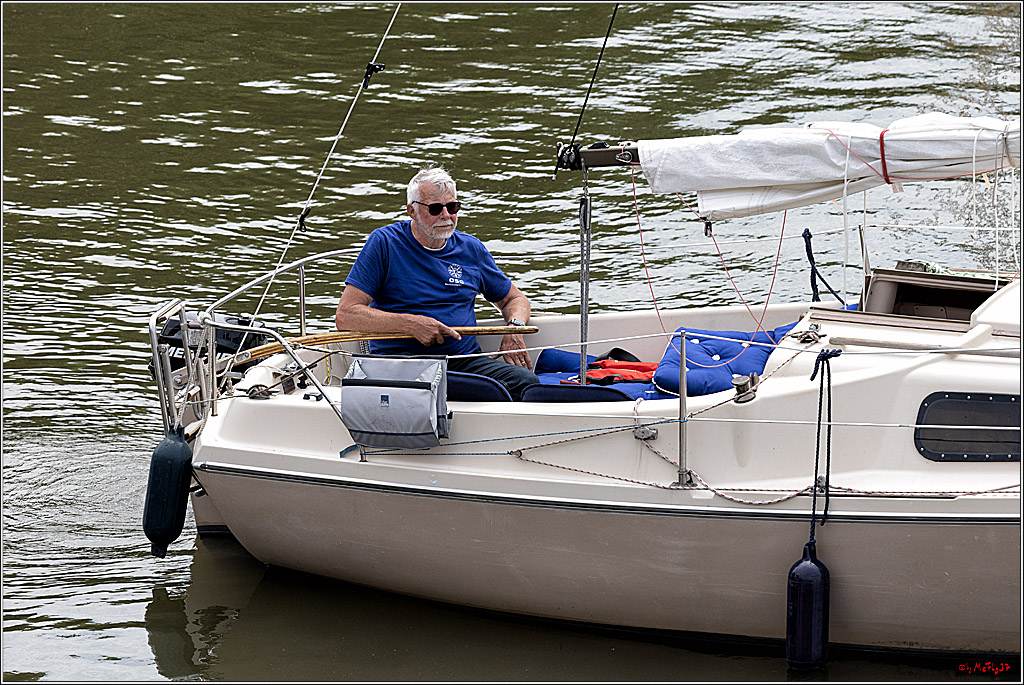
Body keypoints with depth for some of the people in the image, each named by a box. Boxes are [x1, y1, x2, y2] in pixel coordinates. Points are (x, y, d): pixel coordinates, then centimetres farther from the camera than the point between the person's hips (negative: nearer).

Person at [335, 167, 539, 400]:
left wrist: (515, 328, 3)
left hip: (465, 360, 4)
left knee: (525, 381, -25)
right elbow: (345, 316, -5)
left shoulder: (471, 249, 15)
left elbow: (515, 298, 29)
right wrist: (411, 324, -16)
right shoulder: (384, 243, 2)